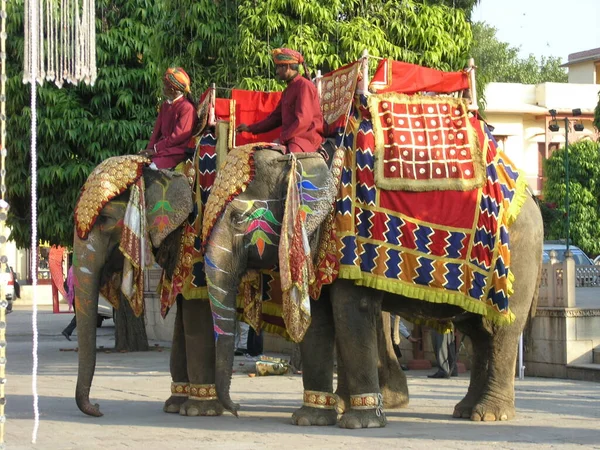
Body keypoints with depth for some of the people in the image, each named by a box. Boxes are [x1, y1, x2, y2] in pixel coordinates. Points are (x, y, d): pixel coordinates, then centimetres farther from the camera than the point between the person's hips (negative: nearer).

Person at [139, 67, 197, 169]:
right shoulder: (165, 105, 13)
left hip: (177, 151, -8)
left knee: (153, 167, -27)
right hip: (163, 147, 8)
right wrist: (150, 149, -3)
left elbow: (178, 136, -16)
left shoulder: (187, 108, -14)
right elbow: (157, 130, 14)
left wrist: (155, 148, -14)